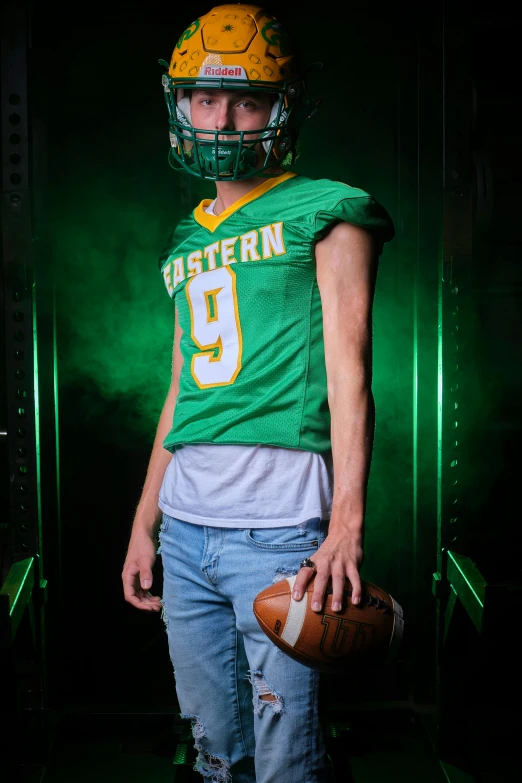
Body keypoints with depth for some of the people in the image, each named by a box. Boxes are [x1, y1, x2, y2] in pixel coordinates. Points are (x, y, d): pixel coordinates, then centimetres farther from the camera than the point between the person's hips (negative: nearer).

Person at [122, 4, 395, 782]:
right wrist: (145, 522, 20)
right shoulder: (189, 240, 18)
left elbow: (348, 372, -9)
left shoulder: (327, 214, 0)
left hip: (277, 521, -6)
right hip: (185, 521, 6)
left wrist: (347, 523, -19)